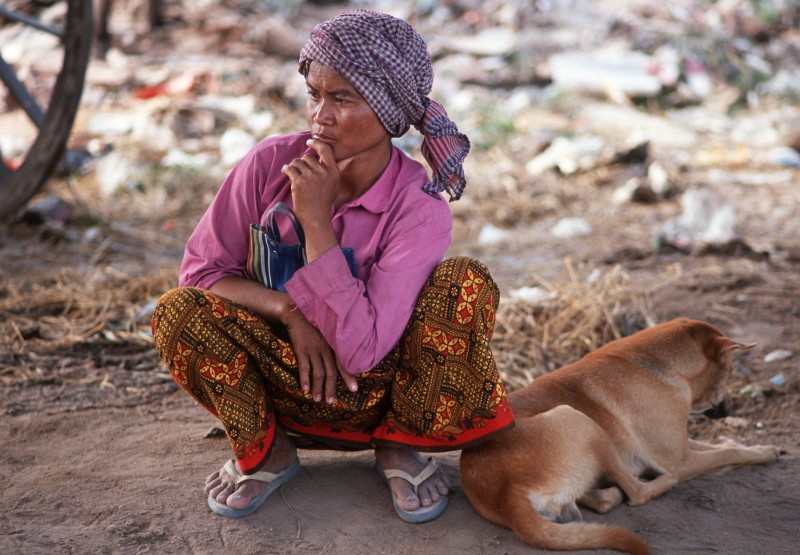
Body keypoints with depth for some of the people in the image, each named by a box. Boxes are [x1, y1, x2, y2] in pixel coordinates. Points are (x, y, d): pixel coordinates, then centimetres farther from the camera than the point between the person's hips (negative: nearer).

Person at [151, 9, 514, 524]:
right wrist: (289, 310, -24)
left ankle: (401, 445, -3)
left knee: (467, 283, -28)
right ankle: (266, 451, 1)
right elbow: (200, 269, -7)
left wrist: (317, 221, -31)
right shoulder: (272, 163, -15)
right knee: (178, 313, -26)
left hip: (381, 390, -2)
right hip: (285, 383, 2)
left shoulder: (421, 209, -21)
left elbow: (359, 352, -28)